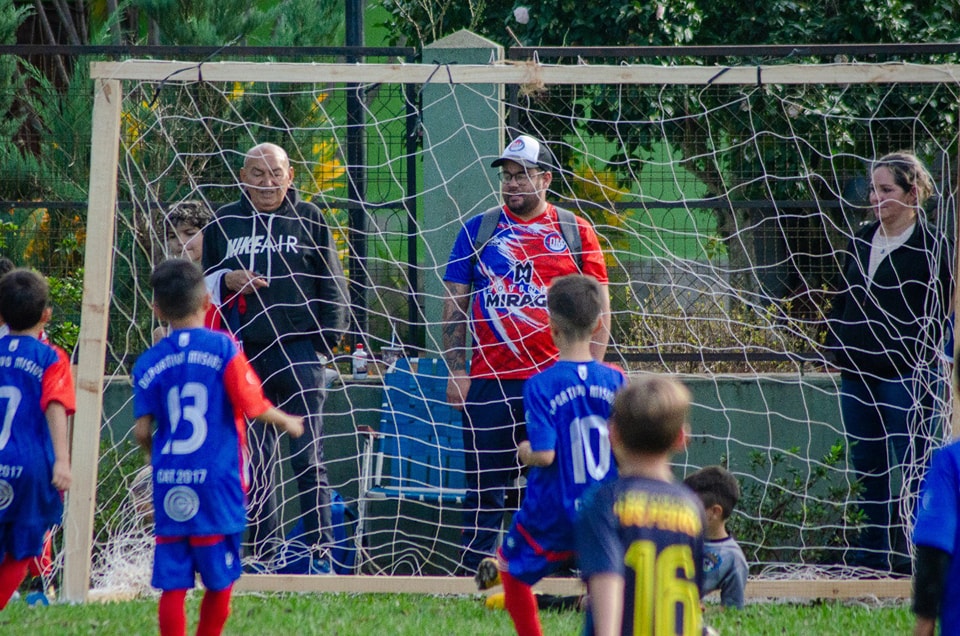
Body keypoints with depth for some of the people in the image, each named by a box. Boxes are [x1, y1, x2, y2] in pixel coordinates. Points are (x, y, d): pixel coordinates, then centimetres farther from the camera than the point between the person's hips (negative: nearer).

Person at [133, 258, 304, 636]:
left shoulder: (149, 363, 2)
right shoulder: (222, 348, -5)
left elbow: (142, 431, 0)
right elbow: (254, 408, -7)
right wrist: (287, 422, 13)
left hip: (170, 487, 2)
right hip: (216, 481, -2)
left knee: (172, 584, 2)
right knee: (220, 580, 11)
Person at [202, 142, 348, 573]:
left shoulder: (308, 220, 8)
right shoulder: (223, 223, 14)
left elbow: (332, 287, 8)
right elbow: (201, 284, 18)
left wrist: (325, 340, -2)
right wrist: (226, 281, -4)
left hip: (298, 353, -3)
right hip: (243, 355, 3)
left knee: (307, 459, -6)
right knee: (255, 463, 4)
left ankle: (321, 554, -4)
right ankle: (263, 558, 7)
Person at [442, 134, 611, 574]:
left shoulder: (576, 233, 7)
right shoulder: (478, 231, 9)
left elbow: (598, 309, 7)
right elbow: (454, 305, 9)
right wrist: (456, 372, 1)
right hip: (489, 384, 0)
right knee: (485, 488, 1)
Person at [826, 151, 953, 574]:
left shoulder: (932, 247, -4)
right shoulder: (860, 242, 15)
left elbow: (940, 314, -7)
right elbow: (843, 301, 22)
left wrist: (923, 364, -13)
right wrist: (835, 346, 11)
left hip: (907, 375, -7)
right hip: (857, 372, 7)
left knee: (912, 466, -4)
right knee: (867, 468, 9)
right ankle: (872, 553, 14)